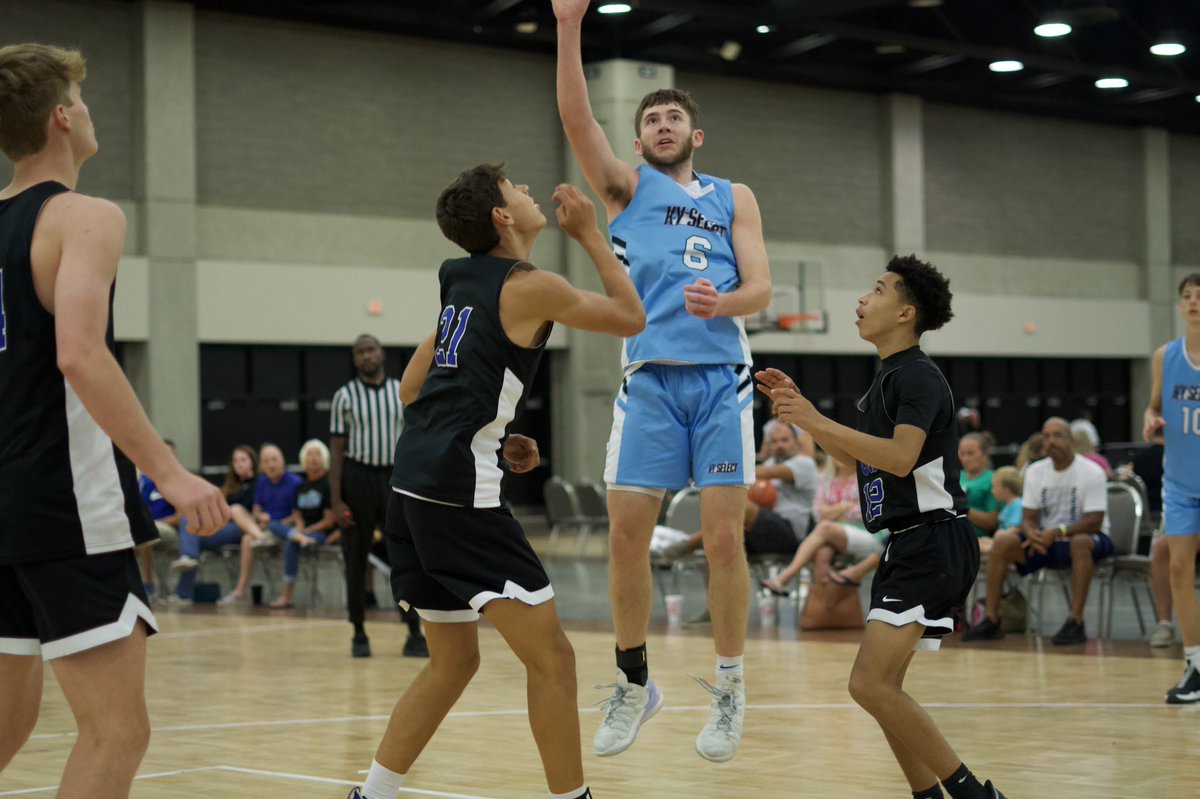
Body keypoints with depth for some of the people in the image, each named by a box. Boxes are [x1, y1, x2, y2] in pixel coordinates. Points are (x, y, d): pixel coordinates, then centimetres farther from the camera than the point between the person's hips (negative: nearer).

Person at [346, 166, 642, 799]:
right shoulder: (527, 287, -7)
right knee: (550, 656, -3)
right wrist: (588, 232, 11)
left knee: (453, 661, 17)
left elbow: (412, 389, 23)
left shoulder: (464, 286, 18)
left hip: (413, 485, 9)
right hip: (460, 491, -9)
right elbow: (631, 318, 5)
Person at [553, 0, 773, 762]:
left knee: (723, 536, -5)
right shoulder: (628, 186, 13)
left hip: (721, 377, 0)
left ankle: (731, 690, 8)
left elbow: (762, 286, 4)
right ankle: (635, 683, 12)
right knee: (626, 536, -5)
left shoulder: (734, 198, 15)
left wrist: (724, 302, -20)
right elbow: (578, 121, -3)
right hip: (650, 377, 0)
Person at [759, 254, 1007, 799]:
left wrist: (819, 422, -29)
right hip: (907, 545, 10)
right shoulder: (888, 379, 19)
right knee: (882, 689, 11)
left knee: (870, 684, -18)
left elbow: (900, 458, -27)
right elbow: (855, 457, 29)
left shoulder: (918, 376, -12)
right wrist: (797, 408, 22)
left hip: (933, 543, -10)